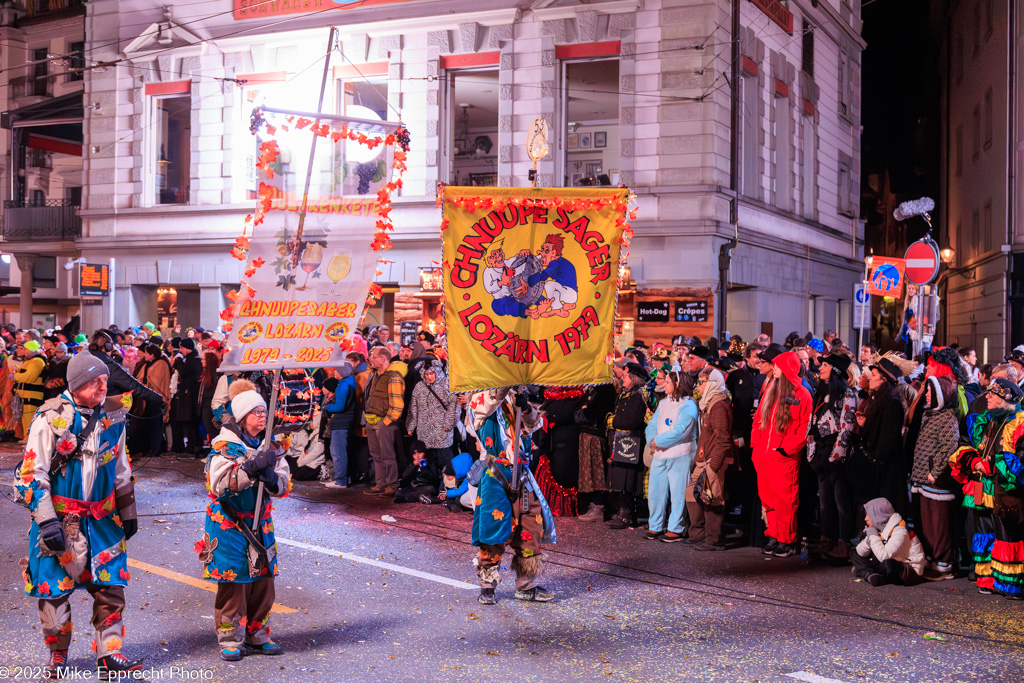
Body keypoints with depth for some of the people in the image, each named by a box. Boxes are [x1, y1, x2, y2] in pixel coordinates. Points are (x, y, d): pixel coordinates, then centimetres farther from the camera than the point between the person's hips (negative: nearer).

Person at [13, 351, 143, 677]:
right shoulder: (51, 418, -12)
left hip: (102, 519, 4)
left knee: (111, 586, 1)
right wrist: (46, 522, -17)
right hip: (59, 520, -4)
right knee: (55, 590, 6)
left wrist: (128, 512, 17)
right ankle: (57, 655, 26)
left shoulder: (113, 416, 2)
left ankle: (109, 655, 8)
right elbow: (32, 474, -11)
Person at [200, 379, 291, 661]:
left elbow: (283, 486, 1)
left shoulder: (269, 445, 6)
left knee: (263, 584, 9)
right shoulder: (226, 446, -11)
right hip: (229, 525, -5)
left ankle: (257, 636, 24)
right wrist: (252, 468, -34)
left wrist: (271, 477, -21)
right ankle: (230, 640, 12)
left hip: (260, 524, 5)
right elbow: (219, 484, -25)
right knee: (233, 585, -2)